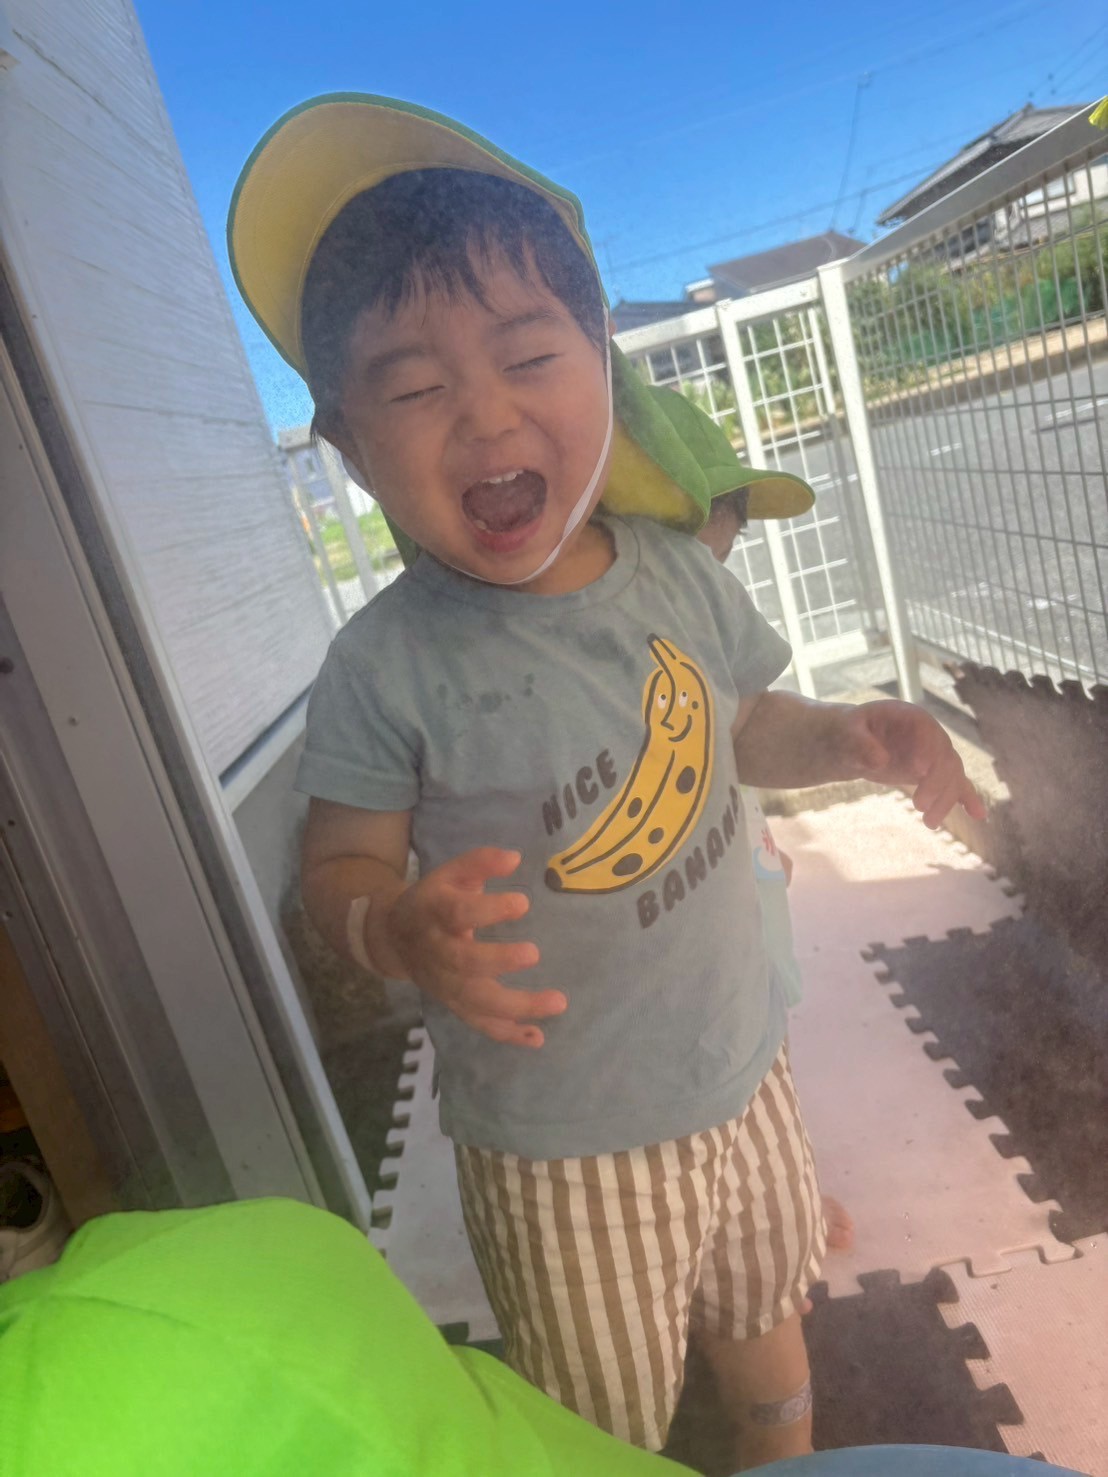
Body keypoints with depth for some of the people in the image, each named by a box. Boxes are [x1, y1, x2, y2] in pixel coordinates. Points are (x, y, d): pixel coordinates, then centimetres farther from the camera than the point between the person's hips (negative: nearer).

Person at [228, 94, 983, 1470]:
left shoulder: (677, 570, -10)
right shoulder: (389, 664, -24)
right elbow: (340, 862, -14)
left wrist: (850, 736, -11)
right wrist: (400, 929, -35)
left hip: (742, 1072, 5)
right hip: (563, 1150, -4)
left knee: (764, 1316, 33)